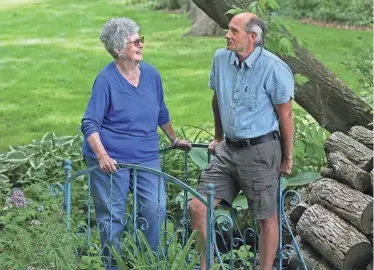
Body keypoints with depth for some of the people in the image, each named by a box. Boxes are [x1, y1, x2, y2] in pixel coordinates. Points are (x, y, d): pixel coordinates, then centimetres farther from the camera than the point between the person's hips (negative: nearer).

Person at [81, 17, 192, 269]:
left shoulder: (151, 74, 2)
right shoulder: (106, 80, -13)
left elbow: (161, 113, 19)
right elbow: (90, 124, -15)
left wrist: (174, 139, 24)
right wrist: (102, 156, -26)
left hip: (146, 156, 5)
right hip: (112, 160, -4)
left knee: (156, 208, -1)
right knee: (112, 216, 3)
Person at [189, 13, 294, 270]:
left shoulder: (274, 68, -16)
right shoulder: (221, 58, 3)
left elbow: (286, 115, -9)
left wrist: (287, 157, -5)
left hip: (260, 152, -6)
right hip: (228, 149, 6)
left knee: (267, 218, 5)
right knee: (198, 207, 1)